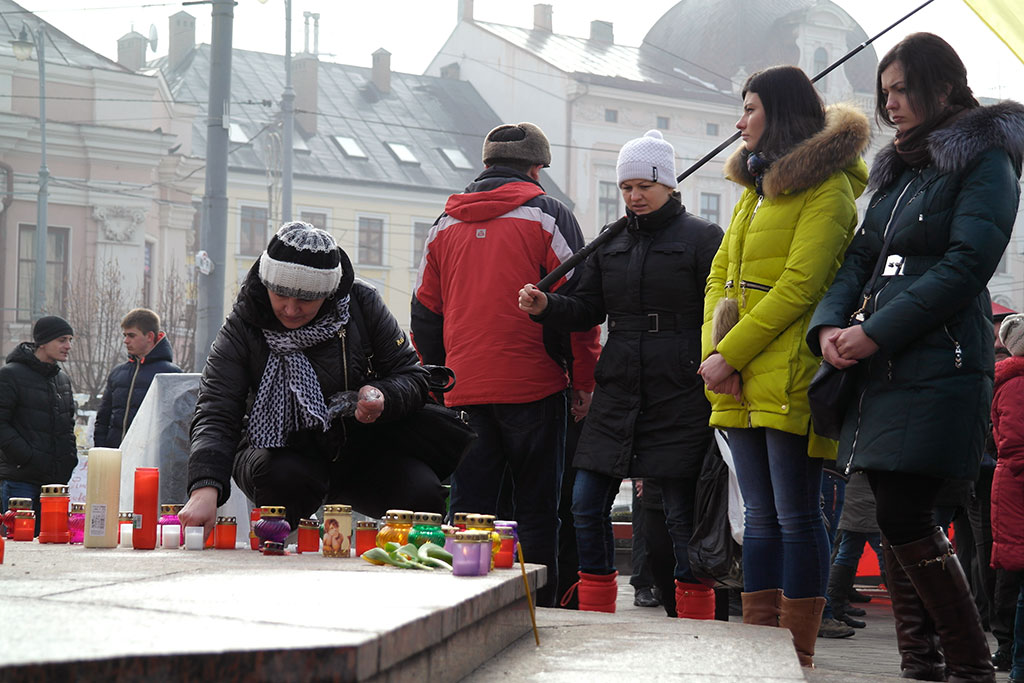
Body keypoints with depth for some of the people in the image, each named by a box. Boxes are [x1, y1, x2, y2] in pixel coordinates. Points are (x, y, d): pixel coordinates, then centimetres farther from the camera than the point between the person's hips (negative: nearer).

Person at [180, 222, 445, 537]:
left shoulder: (361, 304, -8)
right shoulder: (241, 329, -14)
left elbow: (412, 376, 1)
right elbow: (215, 416, -23)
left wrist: (383, 397, -25)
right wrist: (204, 489, -41)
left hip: (359, 448, 2)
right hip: (280, 450, -2)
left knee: (423, 494, -24)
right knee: (287, 478, -37)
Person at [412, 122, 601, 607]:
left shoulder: (445, 225, 13)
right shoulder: (548, 216, -1)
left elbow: (425, 313, 16)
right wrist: (584, 382, 1)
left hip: (464, 390, 4)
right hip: (534, 385, -3)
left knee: (468, 506, 6)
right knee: (536, 507, 2)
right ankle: (536, 605, 2)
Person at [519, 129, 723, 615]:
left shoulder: (703, 238, 0)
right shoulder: (611, 243, 16)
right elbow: (588, 310, 16)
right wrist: (546, 307, -3)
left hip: (680, 397, -5)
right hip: (617, 394, 5)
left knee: (683, 514, -2)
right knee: (587, 504, 2)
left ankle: (696, 626, 8)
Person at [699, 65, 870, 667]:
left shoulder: (826, 188, -6)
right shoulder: (757, 186, 22)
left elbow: (799, 287, -15)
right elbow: (721, 277, 16)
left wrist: (729, 354, -15)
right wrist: (714, 352, 0)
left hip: (791, 379, -8)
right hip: (742, 385, 8)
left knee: (796, 516, -6)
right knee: (760, 517, 9)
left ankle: (798, 656, -2)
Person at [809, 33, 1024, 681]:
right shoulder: (897, 169, 21)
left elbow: (966, 266, -14)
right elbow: (862, 256, 17)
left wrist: (877, 332, -15)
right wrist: (830, 324, -3)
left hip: (940, 366, -8)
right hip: (882, 368, 8)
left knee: (904, 519, -13)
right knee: (896, 516, 6)